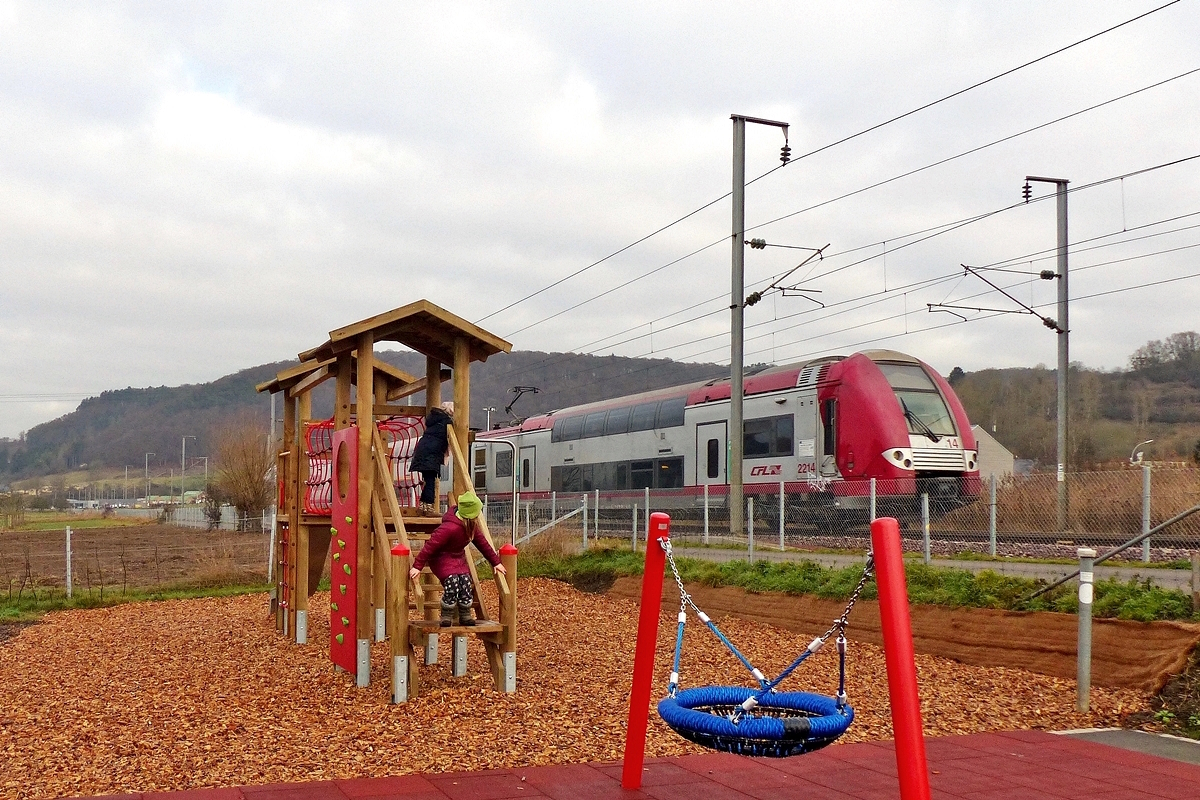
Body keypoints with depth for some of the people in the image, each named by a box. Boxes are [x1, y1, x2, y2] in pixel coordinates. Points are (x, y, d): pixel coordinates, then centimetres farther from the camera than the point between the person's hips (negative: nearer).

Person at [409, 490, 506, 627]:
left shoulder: (472, 525, -6)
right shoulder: (450, 528, -34)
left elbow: (482, 542, 7)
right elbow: (430, 545, -32)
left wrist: (495, 561, 10)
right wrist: (417, 566, -34)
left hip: (458, 557, 8)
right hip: (441, 558, -8)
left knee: (465, 583, -9)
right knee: (452, 583, -26)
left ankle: (465, 616, 8)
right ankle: (446, 618, -7)